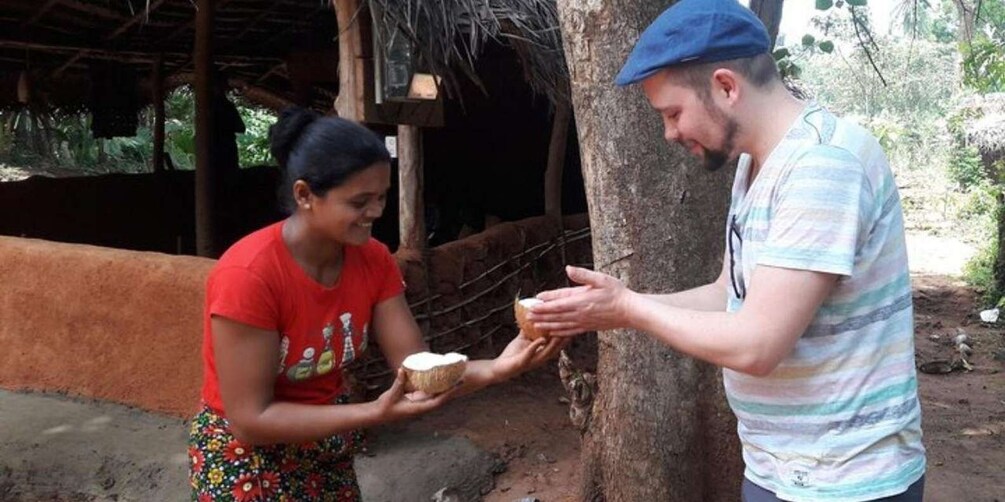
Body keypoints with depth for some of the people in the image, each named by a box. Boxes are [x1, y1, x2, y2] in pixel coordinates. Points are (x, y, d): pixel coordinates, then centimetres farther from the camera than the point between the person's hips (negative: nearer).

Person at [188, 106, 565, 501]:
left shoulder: (373, 260, -10)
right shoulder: (248, 275, -28)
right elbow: (250, 419, -25)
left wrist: (494, 369, -29)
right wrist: (376, 413, -32)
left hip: (331, 448, 6)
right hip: (245, 457, -5)